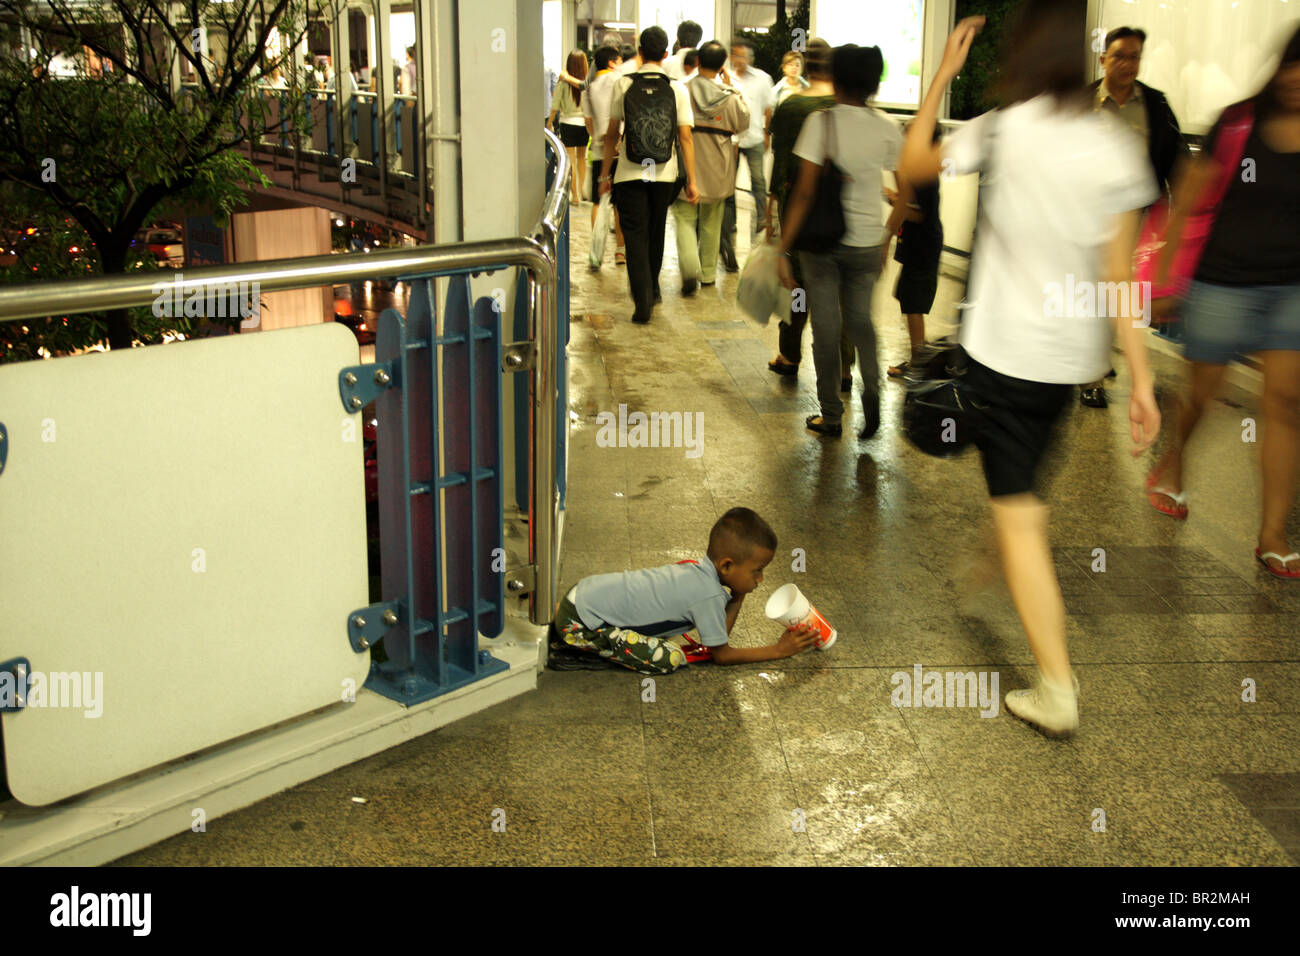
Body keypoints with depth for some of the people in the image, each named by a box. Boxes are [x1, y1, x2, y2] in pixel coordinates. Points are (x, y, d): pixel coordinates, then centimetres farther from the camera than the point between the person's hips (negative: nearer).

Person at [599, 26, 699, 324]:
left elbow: (611, 134, 0)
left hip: (630, 173, -2)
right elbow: (685, 137, -4)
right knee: (656, 233, 19)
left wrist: (605, 174, 8)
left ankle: (643, 304, -7)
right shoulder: (677, 88, -1)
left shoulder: (623, 84, -3)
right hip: (665, 173, 2)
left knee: (636, 235, 2)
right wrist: (692, 181, 0)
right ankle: (653, 290, 36)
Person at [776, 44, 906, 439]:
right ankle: (871, 388, -5)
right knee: (860, 319, 20)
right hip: (866, 241, 3)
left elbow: (804, 193, -16)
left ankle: (831, 415, 17)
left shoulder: (822, 122, -12)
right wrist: (887, 238, 15)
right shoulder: (886, 127, -1)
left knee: (826, 326, 9)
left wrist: (783, 249, -12)